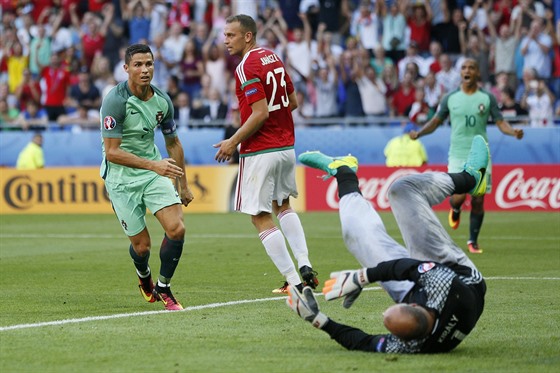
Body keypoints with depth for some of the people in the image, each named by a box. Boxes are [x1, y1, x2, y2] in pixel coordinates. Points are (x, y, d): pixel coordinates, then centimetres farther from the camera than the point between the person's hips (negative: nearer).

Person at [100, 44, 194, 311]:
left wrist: (183, 184, 17)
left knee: (176, 229, -14)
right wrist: (153, 164, -31)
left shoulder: (162, 101, -1)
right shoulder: (115, 100, -20)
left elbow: (173, 143, 14)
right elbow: (112, 152, -23)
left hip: (154, 171, 4)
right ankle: (144, 276, 37)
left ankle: (163, 288, 7)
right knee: (142, 245, 0)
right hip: (121, 178, -4)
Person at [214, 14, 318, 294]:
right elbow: (292, 101, 14)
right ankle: (305, 266, 16)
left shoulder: (246, 67, -17)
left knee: (261, 217, -1)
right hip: (286, 145, 9)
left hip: (260, 152, -9)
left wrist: (234, 141, -15)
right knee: (283, 206, 26)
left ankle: (293, 280, -4)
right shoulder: (273, 58, 9)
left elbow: (260, 113, -22)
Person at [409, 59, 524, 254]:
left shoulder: (487, 98, 2)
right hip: (458, 155, 0)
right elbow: (436, 121, 10)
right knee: (459, 197, -13)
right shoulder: (450, 98, 3)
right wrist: (419, 133, -6)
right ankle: (455, 211, 25)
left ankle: (473, 241, 14)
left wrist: (513, 132, -18)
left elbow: (500, 122, 2)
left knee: (478, 200, -1)